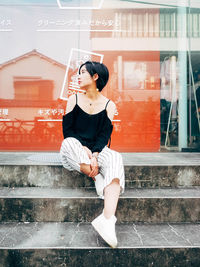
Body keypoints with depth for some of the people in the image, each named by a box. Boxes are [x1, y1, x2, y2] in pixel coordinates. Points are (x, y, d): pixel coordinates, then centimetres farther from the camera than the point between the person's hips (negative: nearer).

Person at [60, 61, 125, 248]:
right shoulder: (74, 99, 5)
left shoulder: (108, 105, 4)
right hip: (75, 148, 1)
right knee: (68, 143, -35)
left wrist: (94, 155, -23)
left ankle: (107, 219, -45)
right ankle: (98, 177, -22)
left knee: (115, 159, -32)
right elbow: (67, 130, -2)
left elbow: (104, 135, -3)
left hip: (97, 149, 0)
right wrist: (84, 150, -18)